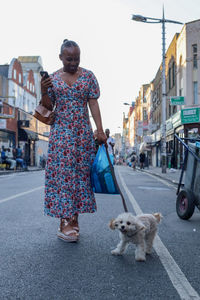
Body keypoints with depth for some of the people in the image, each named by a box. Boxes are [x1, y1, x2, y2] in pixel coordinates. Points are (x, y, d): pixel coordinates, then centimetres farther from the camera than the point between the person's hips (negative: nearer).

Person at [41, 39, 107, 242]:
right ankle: (64, 222, -3)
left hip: (83, 132, 1)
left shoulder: (88, 76, 6)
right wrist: (43, 92, -11)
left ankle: (73, 219, 11)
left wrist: (100, 130, -7)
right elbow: (48, 107, 8)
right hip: (60, 132, -1)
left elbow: (93, 104, 2)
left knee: (80, 172, 1)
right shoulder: (53, 78, 7)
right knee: (61, 172, -7)